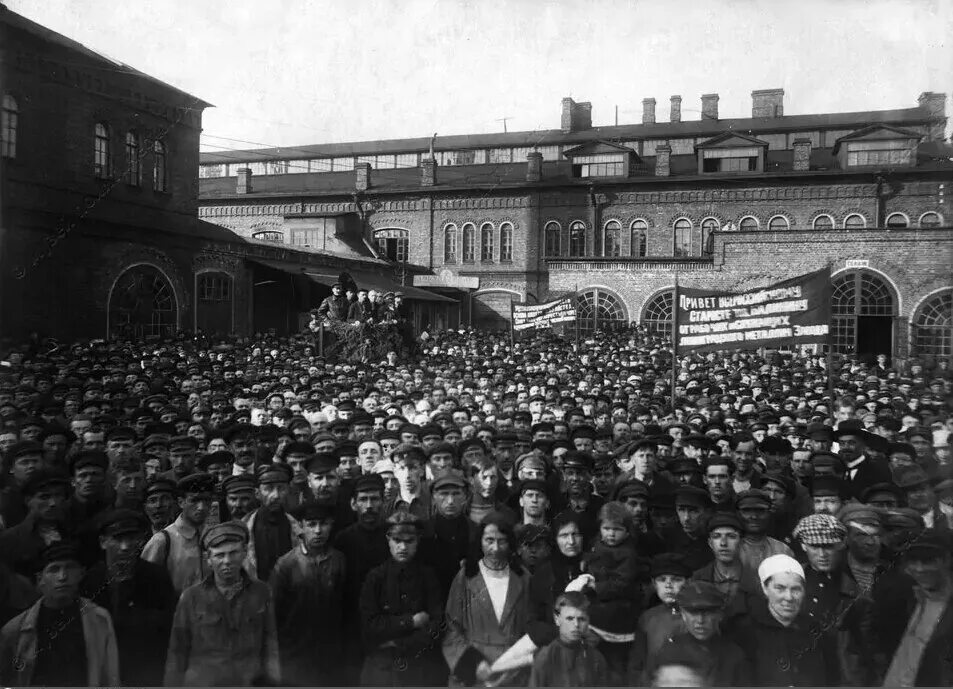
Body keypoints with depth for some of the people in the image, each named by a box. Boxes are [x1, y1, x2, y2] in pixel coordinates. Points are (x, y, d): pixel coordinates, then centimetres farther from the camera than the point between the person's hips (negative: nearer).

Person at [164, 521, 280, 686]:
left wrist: (273, 681, -2)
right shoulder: (191, 597, -5)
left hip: (250, 683, 1)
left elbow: (270, 646, 4)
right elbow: (177, 653, 1)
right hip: (201, 682, -1)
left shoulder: (261, 593, -1)